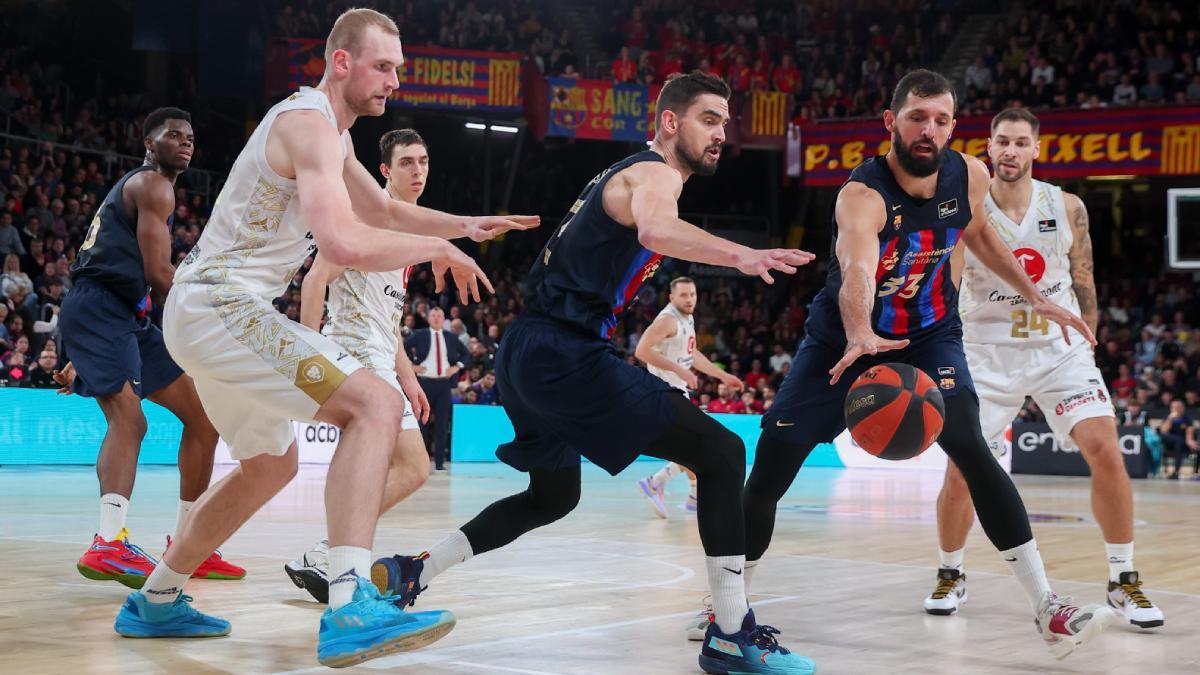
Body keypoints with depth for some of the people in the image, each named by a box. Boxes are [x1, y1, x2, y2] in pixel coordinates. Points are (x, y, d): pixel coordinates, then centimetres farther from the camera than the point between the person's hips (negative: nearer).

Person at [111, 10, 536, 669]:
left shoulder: (330, 133, 18)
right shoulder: (310, 124, -15)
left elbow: (384, 211, 33)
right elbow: (346, 243, -30)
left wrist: (466, 225, 19)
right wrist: (438, 247, -15)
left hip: (199, 310, 11)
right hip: (222, 303, -11)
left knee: (271, 463, 28)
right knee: (375, 404, -23)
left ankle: (154, 603, 36)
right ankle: (350, 610, -35)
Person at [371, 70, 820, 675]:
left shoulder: (628, 172, 24)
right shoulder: (654, 172, -7)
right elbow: (654, 227, -32)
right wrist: (739, 256, -47)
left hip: (530, 351, 10)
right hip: (564, 354, -10)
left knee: (553, 496, 28)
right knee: (720, 452, -12)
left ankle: (409, 574, 28)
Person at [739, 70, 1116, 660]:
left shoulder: (969, 176, -13)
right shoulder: (862, 196, -30)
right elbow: (857, 274, -50)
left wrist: (1035, 297, 8)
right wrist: (859, 339, -70)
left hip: (928, 332, 2)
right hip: (843, 336, -2)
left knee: (969, 445, -22)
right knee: (768, 472, -3)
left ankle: (1047, 610, -19)